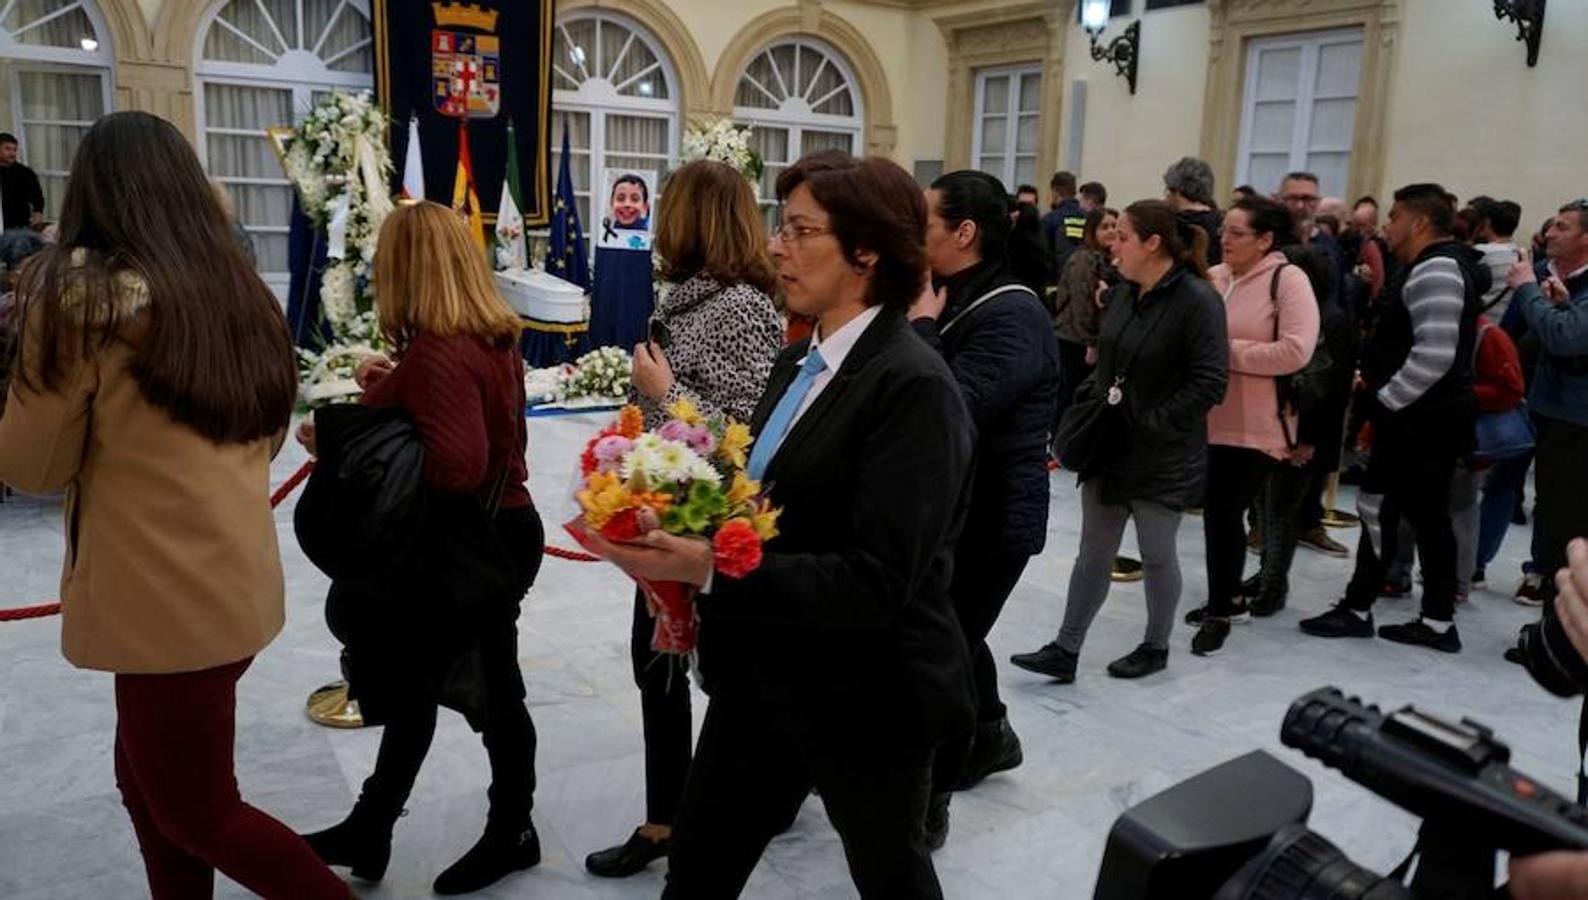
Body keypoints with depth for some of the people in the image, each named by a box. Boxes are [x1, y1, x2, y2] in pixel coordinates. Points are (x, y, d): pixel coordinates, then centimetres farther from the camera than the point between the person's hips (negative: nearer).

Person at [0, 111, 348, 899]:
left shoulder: (81, 291, -11)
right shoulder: (236, 290, 7)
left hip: (164, 598, -7)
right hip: (234, 578, 7)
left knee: (195, 811, 9)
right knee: (148, 776, 22)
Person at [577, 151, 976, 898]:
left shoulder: (914, 386, -22)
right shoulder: (799, 361, 6)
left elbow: (876, 582, -28)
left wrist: (712, 572, -32)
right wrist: (688, 541, -6)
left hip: (864, 695, -7)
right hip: (761, 679, 8)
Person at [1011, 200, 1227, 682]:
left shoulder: (1197, 299, -17)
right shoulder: (1123, 293, 7)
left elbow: (1210, 383, -21)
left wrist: (1149, 422, -21)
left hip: (1163, 459, -7)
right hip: (1109, 449, 7)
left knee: (1157, 556, 11)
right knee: (1093, 555, 10)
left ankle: (1156, 646, 30)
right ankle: (1065, 650, 17)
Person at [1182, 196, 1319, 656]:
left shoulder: (1288, 280, -10)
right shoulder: (1214, 277, 6)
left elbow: (1295, 351, -21)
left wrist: (1226, 351, -18)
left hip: (1254, 426, -6)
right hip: (1208, 419, 6)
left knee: (1225, 514, -2)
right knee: (1216, 512, 14)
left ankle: (1220, 611, 14)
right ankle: (1228, 599, 32)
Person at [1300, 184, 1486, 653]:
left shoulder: (1434, 271, -18)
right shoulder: (1450, 266, 15)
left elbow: (1434, 355, -27)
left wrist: (1386, 399, -18)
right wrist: (1377, 378, 15)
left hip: (1421, 417, -10)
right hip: (1437, 415, 10)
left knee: (1378, 508, -1)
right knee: (1430, 514, 12)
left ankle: (1356, 609, 9)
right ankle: (1438, 622, 18)